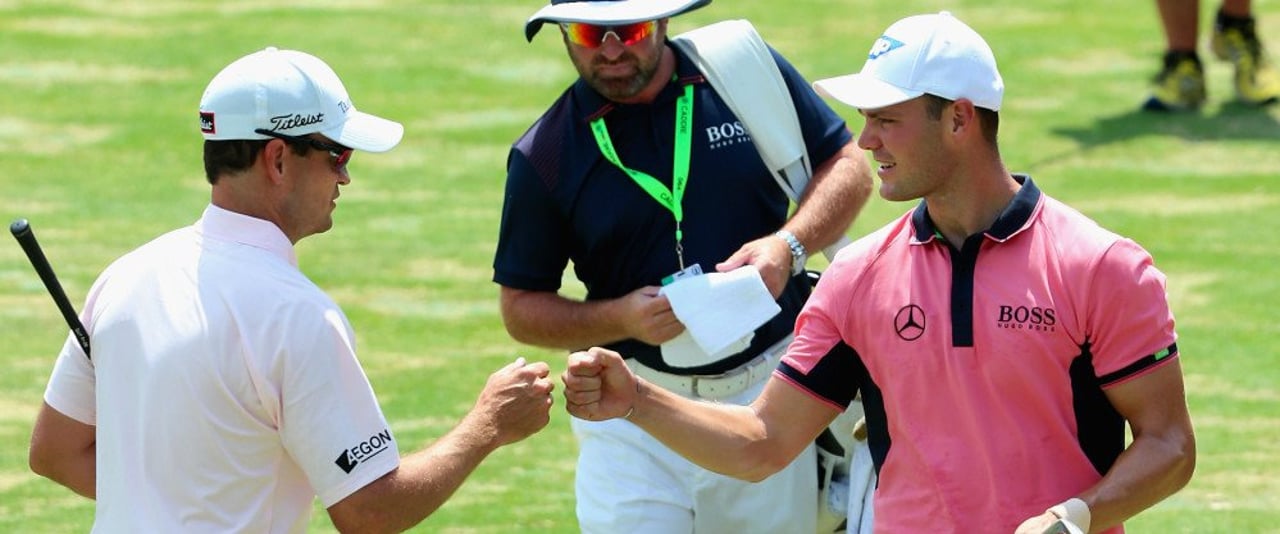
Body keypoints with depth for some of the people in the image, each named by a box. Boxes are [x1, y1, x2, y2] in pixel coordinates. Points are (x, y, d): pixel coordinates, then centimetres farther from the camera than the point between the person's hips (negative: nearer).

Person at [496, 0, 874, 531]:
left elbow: (847, 166, 7)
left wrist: (788, 246, -12)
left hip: (771, 395, 1)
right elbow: (521, 308, 3)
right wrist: (622, 319, -16)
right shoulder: (543, 157, -3)